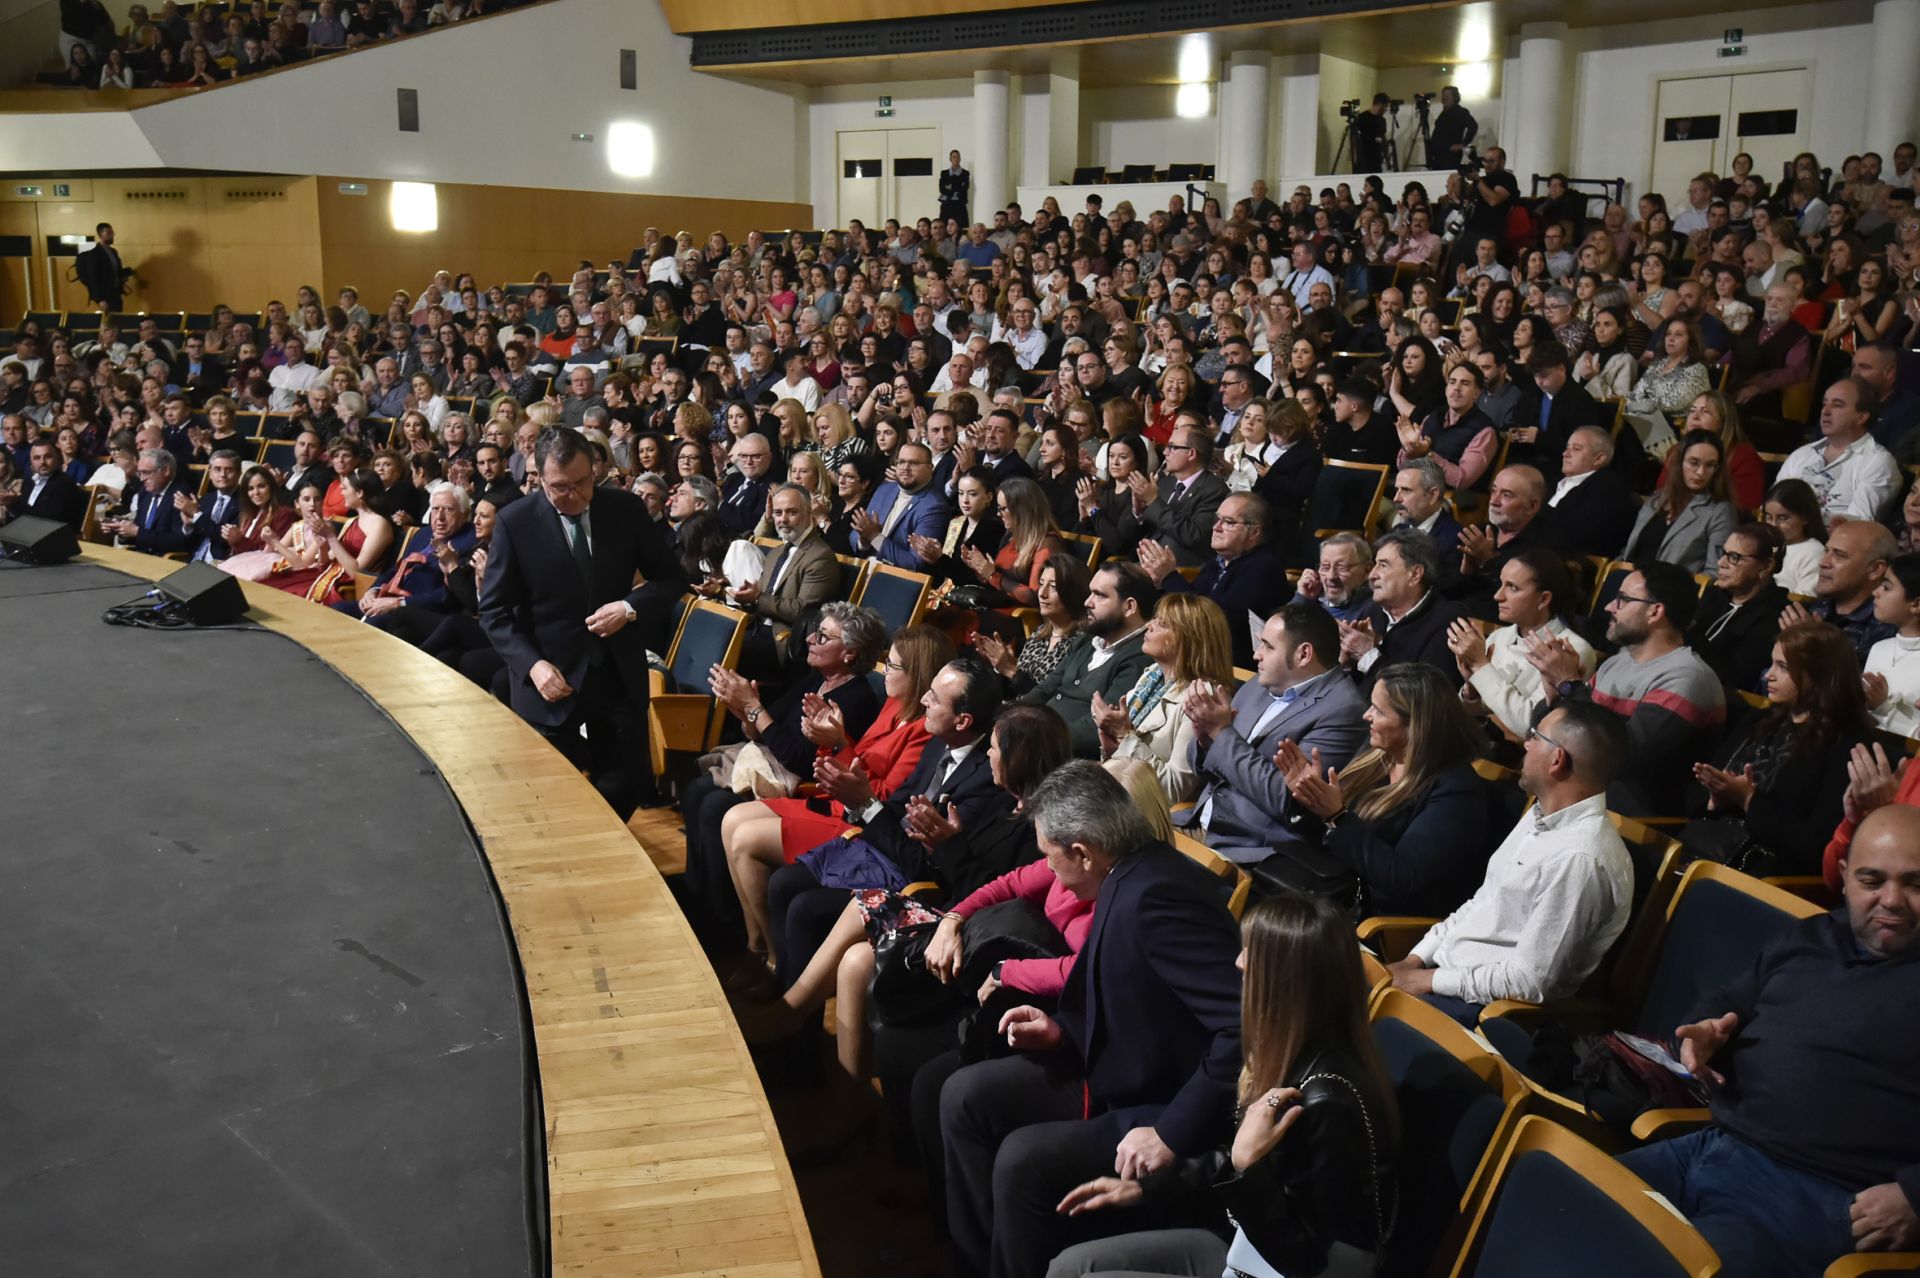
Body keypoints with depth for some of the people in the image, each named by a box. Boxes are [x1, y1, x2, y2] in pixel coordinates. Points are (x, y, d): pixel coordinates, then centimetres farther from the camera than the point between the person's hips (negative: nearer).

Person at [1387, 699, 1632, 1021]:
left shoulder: (1581, 859, -24)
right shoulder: (1541, 815, 8)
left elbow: (1529, 981, -23)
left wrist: (1430, 980, -15)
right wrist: (1416, 959, 6)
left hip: (1485, 1006, -9)